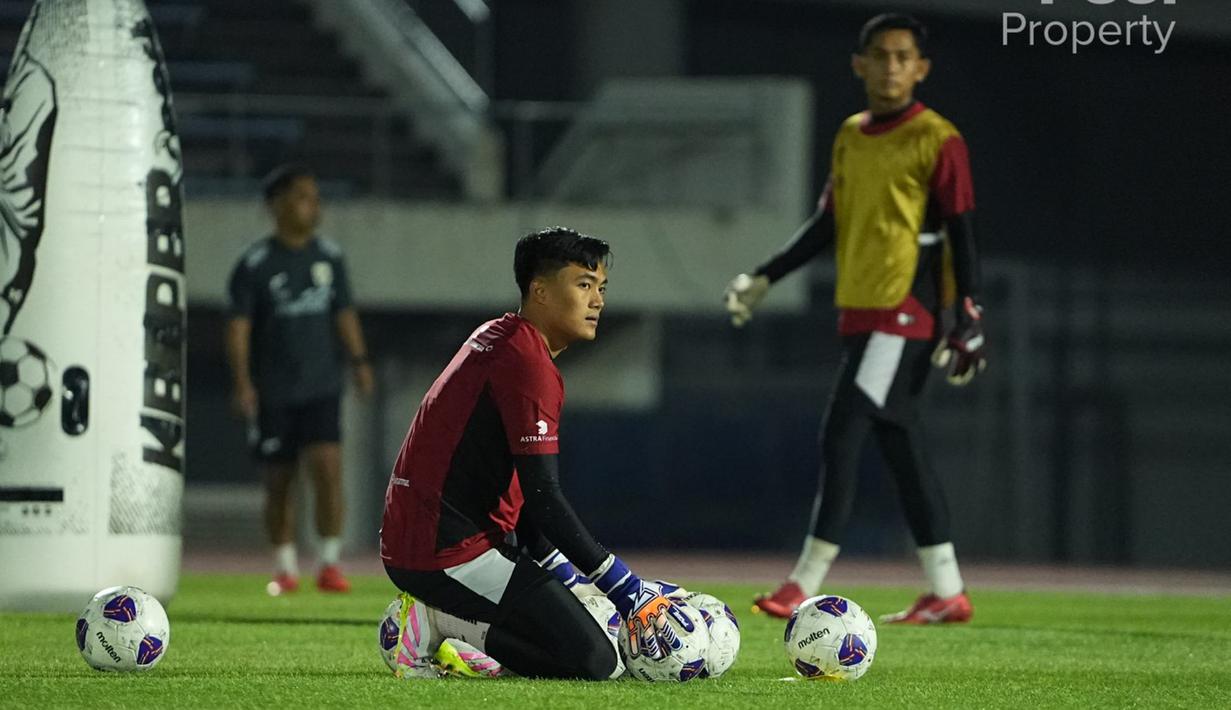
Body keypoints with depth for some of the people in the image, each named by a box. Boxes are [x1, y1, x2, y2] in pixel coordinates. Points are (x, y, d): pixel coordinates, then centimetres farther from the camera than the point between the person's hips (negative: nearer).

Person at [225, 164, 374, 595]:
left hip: (321, 386, 2)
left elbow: (343, 312, 16)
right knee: (278, 481, 7)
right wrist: (242, 382, -17)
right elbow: (238, 324, -8)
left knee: (328, 467, -14)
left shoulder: (329, 256, 7)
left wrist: (358, 360, 6)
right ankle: (285, 567, 21)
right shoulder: (255, 265, -6)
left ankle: (329, 564, -11)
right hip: (272, 393, -2)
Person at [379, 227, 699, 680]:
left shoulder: (495, 339, 17)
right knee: (594, 660, -14)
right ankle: (441, 625, -10)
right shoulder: (527, 360, -15)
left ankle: (440, 618, 6)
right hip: (449, 553, -11)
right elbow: (543, 498, -19)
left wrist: (569, 580, 16)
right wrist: (626, 588, -16)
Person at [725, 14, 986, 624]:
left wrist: (969, 321, -13)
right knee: (902, 451, 9)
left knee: (842, 437, -12)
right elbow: (827, 223, 21)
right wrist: (764, 279, 15)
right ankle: (947, 592, 14)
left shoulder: (937, 140, -7)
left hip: (906, 313, -7)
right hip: (858, 312, 7)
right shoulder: (849, 138, 14)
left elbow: (961, 233, -8)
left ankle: (805, 585, -11)